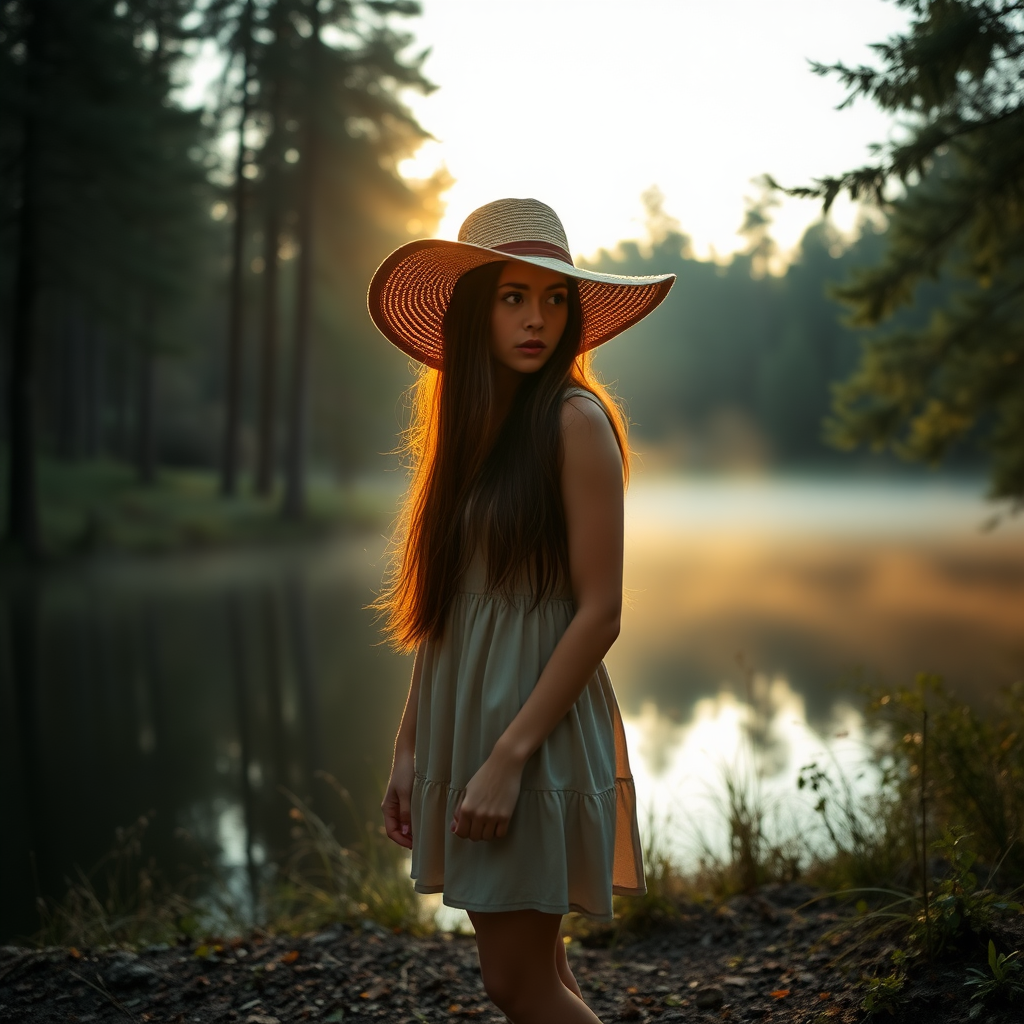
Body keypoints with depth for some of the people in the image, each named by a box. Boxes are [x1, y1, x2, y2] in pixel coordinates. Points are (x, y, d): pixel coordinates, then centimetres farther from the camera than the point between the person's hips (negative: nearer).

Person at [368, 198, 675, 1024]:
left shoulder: (574, 421, -11)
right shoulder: (467, 425, 10)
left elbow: (599, 614, -15)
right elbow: (439, 612, 12)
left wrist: (508, 756, -18)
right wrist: (411, 745, 9)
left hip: (536, 731, -7)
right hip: (461, 722, 7)